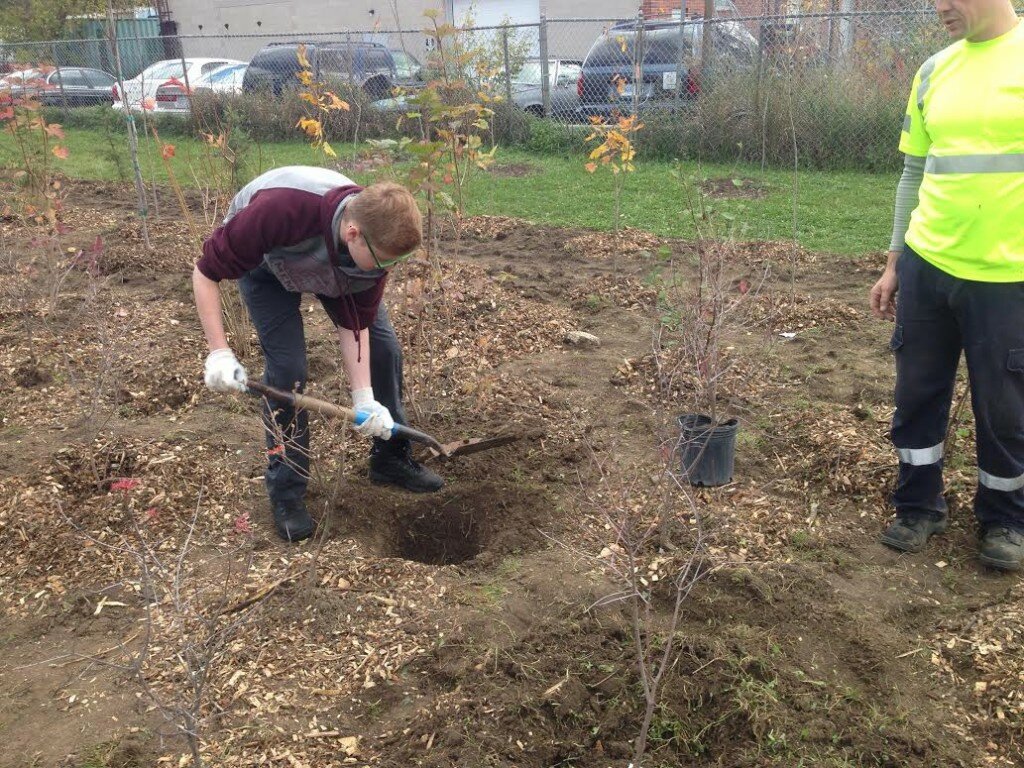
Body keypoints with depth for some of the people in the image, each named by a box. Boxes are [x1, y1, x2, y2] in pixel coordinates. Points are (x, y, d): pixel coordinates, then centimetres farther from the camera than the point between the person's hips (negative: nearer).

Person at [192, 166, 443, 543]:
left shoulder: (376, 237, -31)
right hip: (264, 261, -4)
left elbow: (356, 324, -21)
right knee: (287, 367, -17)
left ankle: (391, 458, 17)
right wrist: (219, 352, -37)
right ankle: (286, 493, 0)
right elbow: (206, 272, -31)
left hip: (337, 265, 4)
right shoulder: (278, 210, -46)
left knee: (384, 346, -4)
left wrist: (364, 398, -27)